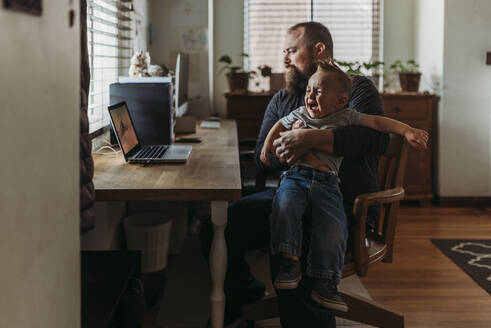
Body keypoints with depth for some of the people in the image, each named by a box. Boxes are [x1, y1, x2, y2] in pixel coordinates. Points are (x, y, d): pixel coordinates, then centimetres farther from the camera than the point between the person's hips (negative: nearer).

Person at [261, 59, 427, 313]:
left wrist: (407, 131, -5)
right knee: (284, 206, -30)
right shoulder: (299, 114, 19)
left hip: (326, 182, -1)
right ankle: (290, 262, -21)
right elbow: (279, 125, 36)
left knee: (333, 228, -18)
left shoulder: (346, 118, 10)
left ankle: (325, 283, -7)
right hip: (296, 175, 1)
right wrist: (268, 145, 23)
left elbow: (377, 122, 5)